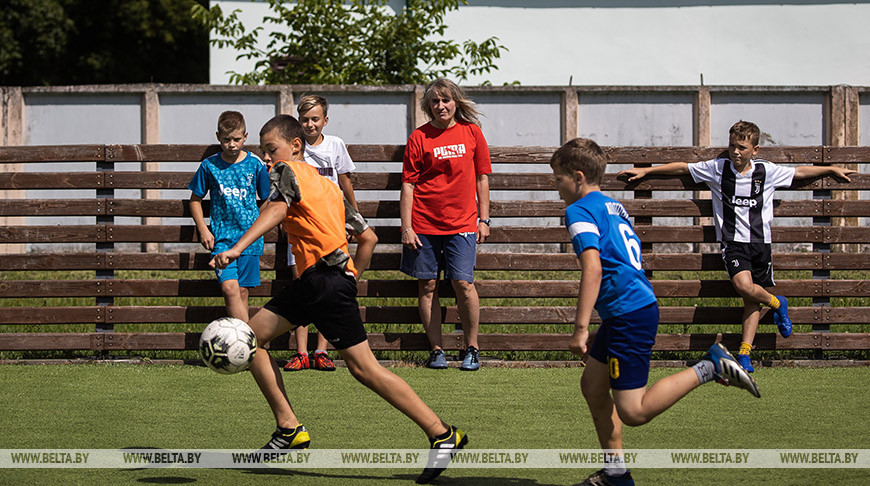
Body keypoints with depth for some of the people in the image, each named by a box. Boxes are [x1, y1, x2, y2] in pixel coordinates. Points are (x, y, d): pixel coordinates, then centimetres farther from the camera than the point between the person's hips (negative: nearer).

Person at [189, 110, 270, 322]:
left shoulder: (255, 164, 2)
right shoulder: (209, 166, 2)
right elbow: (195, 200, 12)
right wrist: (203, 229, 2)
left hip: (249, 235, 1)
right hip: (222, 237, -1)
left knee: (242, 290, 1)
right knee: (229, 287, -17)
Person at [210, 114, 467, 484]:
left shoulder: (288, 172, 0)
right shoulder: (326, 186, 25)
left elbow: (277, 209, -22)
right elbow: (368, 237, 25)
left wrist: (237, 248, -33)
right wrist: (352, 277, 28)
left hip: (327, 279, -10)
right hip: (310, 281, 10)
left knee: (363, 367, -10)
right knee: (253, 336, 9)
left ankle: (442, 435, -10)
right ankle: (289, 429, 7)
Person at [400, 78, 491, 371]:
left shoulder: (471, 132, 6)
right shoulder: (419, 138, 1)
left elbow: (482, 178, 11)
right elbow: (408, 184, 1)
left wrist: (484, 219, 7)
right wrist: (406, 227, -5)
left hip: (462, 223, 0)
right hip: (424, 223, 0)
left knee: (463, 283, -9)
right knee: (427, 285, 2)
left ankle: (471, 348, 4)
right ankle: (436, 350, 11)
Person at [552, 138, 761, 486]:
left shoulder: (579, 211, -9)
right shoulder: (613, 206, 19)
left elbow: (593, 269, -21)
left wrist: (580, 328, -22)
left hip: (629, 316, -10)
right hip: (640, 305, 10)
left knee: (633, 411, -10)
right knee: (592, 385, 17)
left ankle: (710, 367, -12)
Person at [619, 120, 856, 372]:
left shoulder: (767, 171, 3)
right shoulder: (717, 169, 0)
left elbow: (799, 172, 18)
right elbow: (681, 168, 8)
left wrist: (832, 170, 25)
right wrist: (645, 171, 9)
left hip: (760, 241, 1)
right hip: (733, 241, -1)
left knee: (752, 299, -1)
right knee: (744, 286, -24)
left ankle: (744, 353, 6)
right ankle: (777, 304, 7)